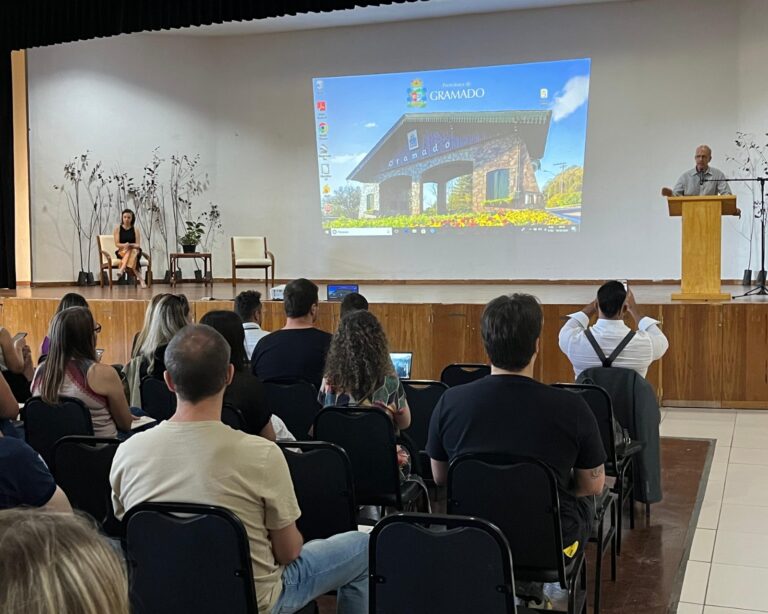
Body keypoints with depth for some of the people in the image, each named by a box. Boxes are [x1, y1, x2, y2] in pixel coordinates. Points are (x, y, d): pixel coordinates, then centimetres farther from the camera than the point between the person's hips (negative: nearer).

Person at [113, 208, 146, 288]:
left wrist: (130, 245, -26)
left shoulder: (135, 230, 5)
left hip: (135, 251, 0)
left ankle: (122, 269, -55)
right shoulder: (117, 228, 4)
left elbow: (138, 245, -4)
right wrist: (124, 245, -26)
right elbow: (117, 244, -3)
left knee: (133, 252, -38)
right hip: (122, 252, 0)